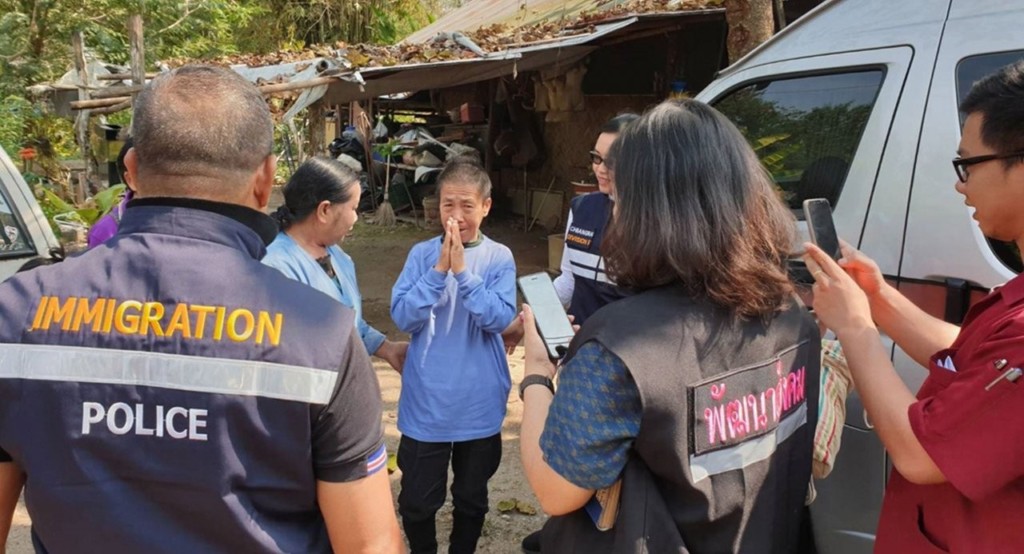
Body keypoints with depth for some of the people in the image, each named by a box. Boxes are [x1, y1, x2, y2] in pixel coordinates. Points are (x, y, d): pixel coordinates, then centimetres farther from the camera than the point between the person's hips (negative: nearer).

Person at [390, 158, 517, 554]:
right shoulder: (422, 254, -3)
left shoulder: (499, 258, -4)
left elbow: (500, 319, -15)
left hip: (480, 404, 0)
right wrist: (439, 270, -20)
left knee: (472, 499, 18)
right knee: (416, 501, 11)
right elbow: (402, 317, -11)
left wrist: (462, 270, -22)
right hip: (425, 403, 0)